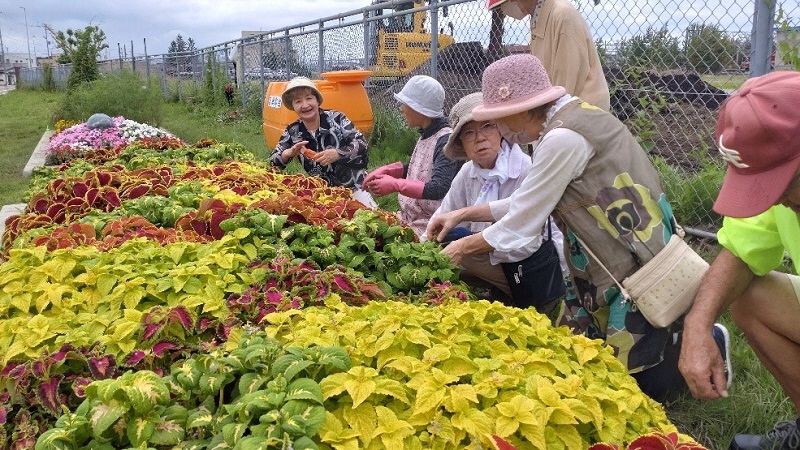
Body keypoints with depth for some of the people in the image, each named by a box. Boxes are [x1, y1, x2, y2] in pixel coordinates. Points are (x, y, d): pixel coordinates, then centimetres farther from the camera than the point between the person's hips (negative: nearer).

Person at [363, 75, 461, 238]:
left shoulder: (446, 141, -17)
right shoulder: (425, 135, 9)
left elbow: (438, 189, -25)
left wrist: (395, 185, -21)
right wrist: (385, 170, 8)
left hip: (428, 228, -8)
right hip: (409, 218, 8)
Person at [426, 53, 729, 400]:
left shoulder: (564, 137, -23)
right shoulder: (573, 115, 7)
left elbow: (521, 224, -15)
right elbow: (528, 203, 14)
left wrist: (463, 248, 0)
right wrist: (464, 214, 14)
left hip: (638, 271, -9)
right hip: (609, 268, 9)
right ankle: (662, 333, 25)